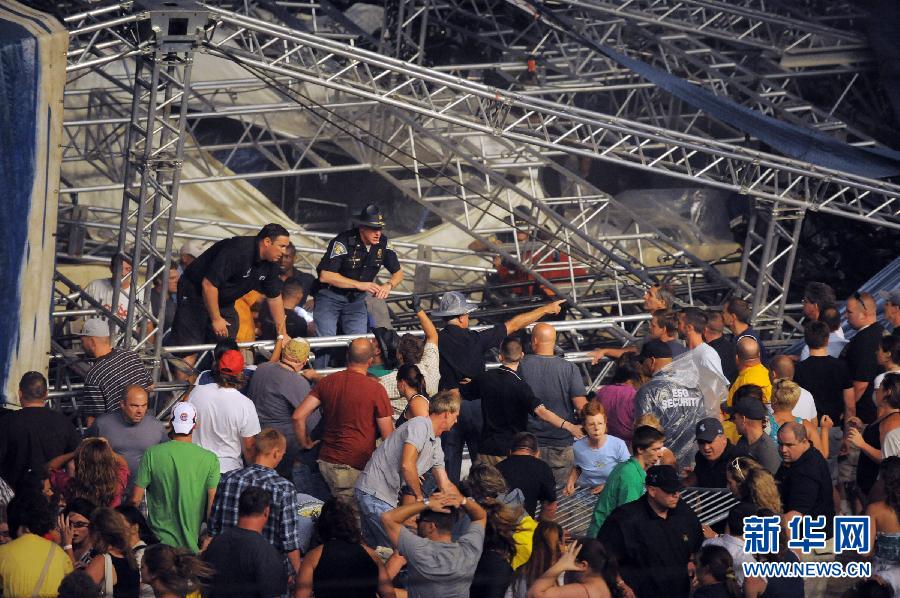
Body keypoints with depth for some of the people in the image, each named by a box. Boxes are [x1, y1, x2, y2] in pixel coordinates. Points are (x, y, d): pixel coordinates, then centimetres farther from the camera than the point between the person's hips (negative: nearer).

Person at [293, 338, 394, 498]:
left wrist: (305, 443, 15)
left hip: (327, 461, 5)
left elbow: (298, 416, 0)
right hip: (358, 466, -5)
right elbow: (388, 435, -7)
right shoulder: (376, 389, -10)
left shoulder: (327, 382, 2)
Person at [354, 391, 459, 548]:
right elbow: (407, 465, -25)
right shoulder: (420, 425, -14)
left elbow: (445, 485, 19)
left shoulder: (436, 443, 16)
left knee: (373, 547, 15)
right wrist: (420, 496, -12)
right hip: (375, 493, -10)